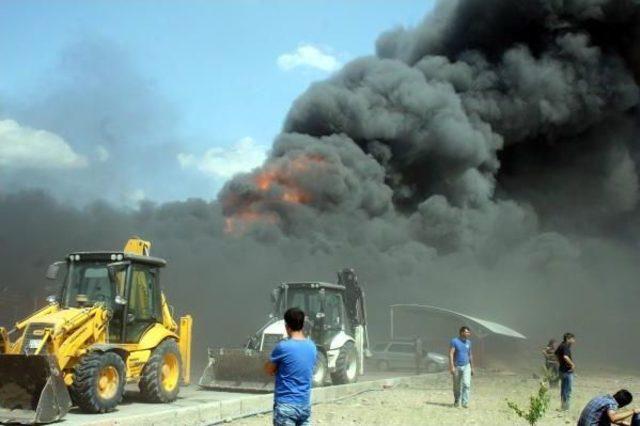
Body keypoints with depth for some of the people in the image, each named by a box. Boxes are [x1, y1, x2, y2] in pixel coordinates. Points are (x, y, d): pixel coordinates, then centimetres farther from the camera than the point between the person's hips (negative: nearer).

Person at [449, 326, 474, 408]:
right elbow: (451, 354, -13)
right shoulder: (454, 341, -9)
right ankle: (457, 401, 28)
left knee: (466, 384, -15)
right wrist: (452, 367, -21)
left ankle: (465, 403, -14)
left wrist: (472, 367, 14)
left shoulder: (468, 342, 6)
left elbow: (470, 355, 14)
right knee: (457, 386, 9)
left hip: (466, 366, 2)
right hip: (457, 367, -2)